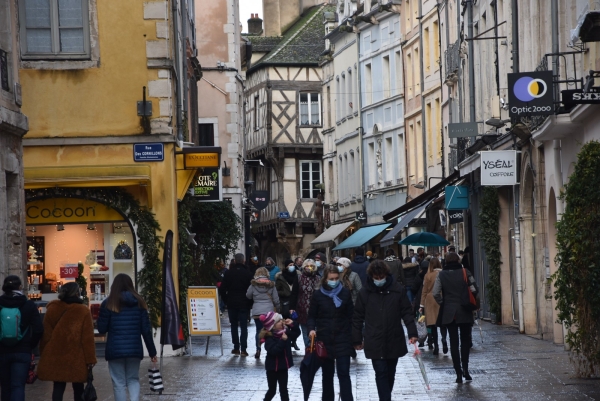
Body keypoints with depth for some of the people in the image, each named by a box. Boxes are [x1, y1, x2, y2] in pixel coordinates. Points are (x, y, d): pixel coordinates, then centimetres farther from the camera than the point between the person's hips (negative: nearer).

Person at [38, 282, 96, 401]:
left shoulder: (52, 309, 3)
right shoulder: (83, 311, -6)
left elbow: (46, 335, 6)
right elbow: (87, 338, -9)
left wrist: (43, 355, 14)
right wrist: (90, 358, -5)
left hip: (55, 356, 2)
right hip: (76, 358, -2)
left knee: (58, 387, 8)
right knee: (78, 388, 11)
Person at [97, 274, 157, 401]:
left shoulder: (109, 303, -3)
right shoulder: (139, 302, 5)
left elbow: (102, 329, -2)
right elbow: (146, 329, 4)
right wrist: (152, 351, 10)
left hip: (115, 350, -3)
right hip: (135, 349, 3)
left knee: (119, 383, 4)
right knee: (133, 379, 15)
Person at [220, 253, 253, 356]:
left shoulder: (229, 273, -1)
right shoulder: (248, 274, -5)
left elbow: (222, 289, -2)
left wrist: (226, 300, 8)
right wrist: (250, 303, 5)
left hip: (232, 303, 1)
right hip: (244, 304, -1)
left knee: (234, 325, 11)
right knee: (244, 326, 1)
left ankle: (236, 348, 9)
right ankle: (243, 349, -5)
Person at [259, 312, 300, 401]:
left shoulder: (285, 332, 0)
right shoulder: (269, 338, -22)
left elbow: (297, 333, 16)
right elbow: (273, 351, -34)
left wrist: (292, 324, -2)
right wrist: (283, 340, -37)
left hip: (283, 366, 6)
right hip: (273, 368, -6)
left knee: (283, 389, 8)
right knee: (272, 390, 8)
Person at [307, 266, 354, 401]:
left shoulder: (345, 293, 0)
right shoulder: (318, 295, 0)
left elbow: (351, 316, 3)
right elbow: (312, 316, 6)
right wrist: (312, 329, -14)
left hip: (342, 339, -1)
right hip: (324, 340, 1)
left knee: (344, 374, -7)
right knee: (327, 374, 11)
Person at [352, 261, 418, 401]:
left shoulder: (398, 289, -3)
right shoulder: (365, 292, -3)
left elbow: (407, 313, 0)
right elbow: (357, 317, 4)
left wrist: (412, 332, -9)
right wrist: (357, 339, 5)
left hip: (394, 341, 2)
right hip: (374, 342, -2)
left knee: (390, 373, 14)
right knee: (381, 373, -8)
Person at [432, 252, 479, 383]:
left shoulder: (441, 275, -1)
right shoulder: (465, 272, -4)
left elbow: (436, 294, -9)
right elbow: (474, 290, -8)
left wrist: (443, 304, 5)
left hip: (449, 313, 1)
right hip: (465, 313, 0)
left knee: (453, 342, 5)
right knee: (465, 340, 13)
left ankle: (458, 373, 1)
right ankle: (465, 369, 1)